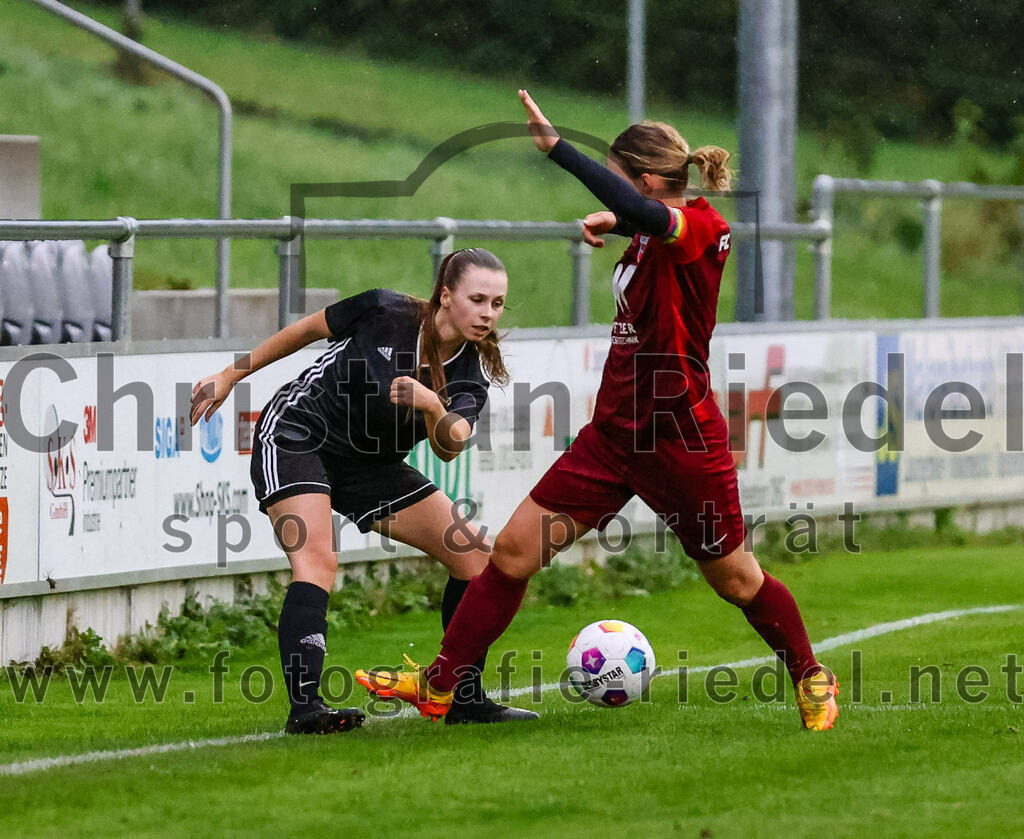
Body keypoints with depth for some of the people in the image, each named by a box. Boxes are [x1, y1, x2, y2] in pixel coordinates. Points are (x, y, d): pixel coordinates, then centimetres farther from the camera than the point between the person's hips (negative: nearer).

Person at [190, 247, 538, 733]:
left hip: (369, 468, 6)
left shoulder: (471, 375, -8)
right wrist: (231, 375, 4)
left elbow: (448, 448, -25)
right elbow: (307, 330, 0)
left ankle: (467, 701, 10)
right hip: (295, 437, -6)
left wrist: (432, 406, -46)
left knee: (475, 556, -1)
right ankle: (304, 707, -39)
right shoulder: (385, 312, -16)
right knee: (318, 560, -30)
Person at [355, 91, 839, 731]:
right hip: (614, 433, 8)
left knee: (737, 580, 9)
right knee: (515, 549, 0)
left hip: (682, 441, -8)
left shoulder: (701, 226, -18)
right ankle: (440, 684, 6)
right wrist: (613, 223, 15)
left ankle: (811, 678, 34)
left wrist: (556, 146, -42)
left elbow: (645, 214, -41)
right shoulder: (651, 237, 8)